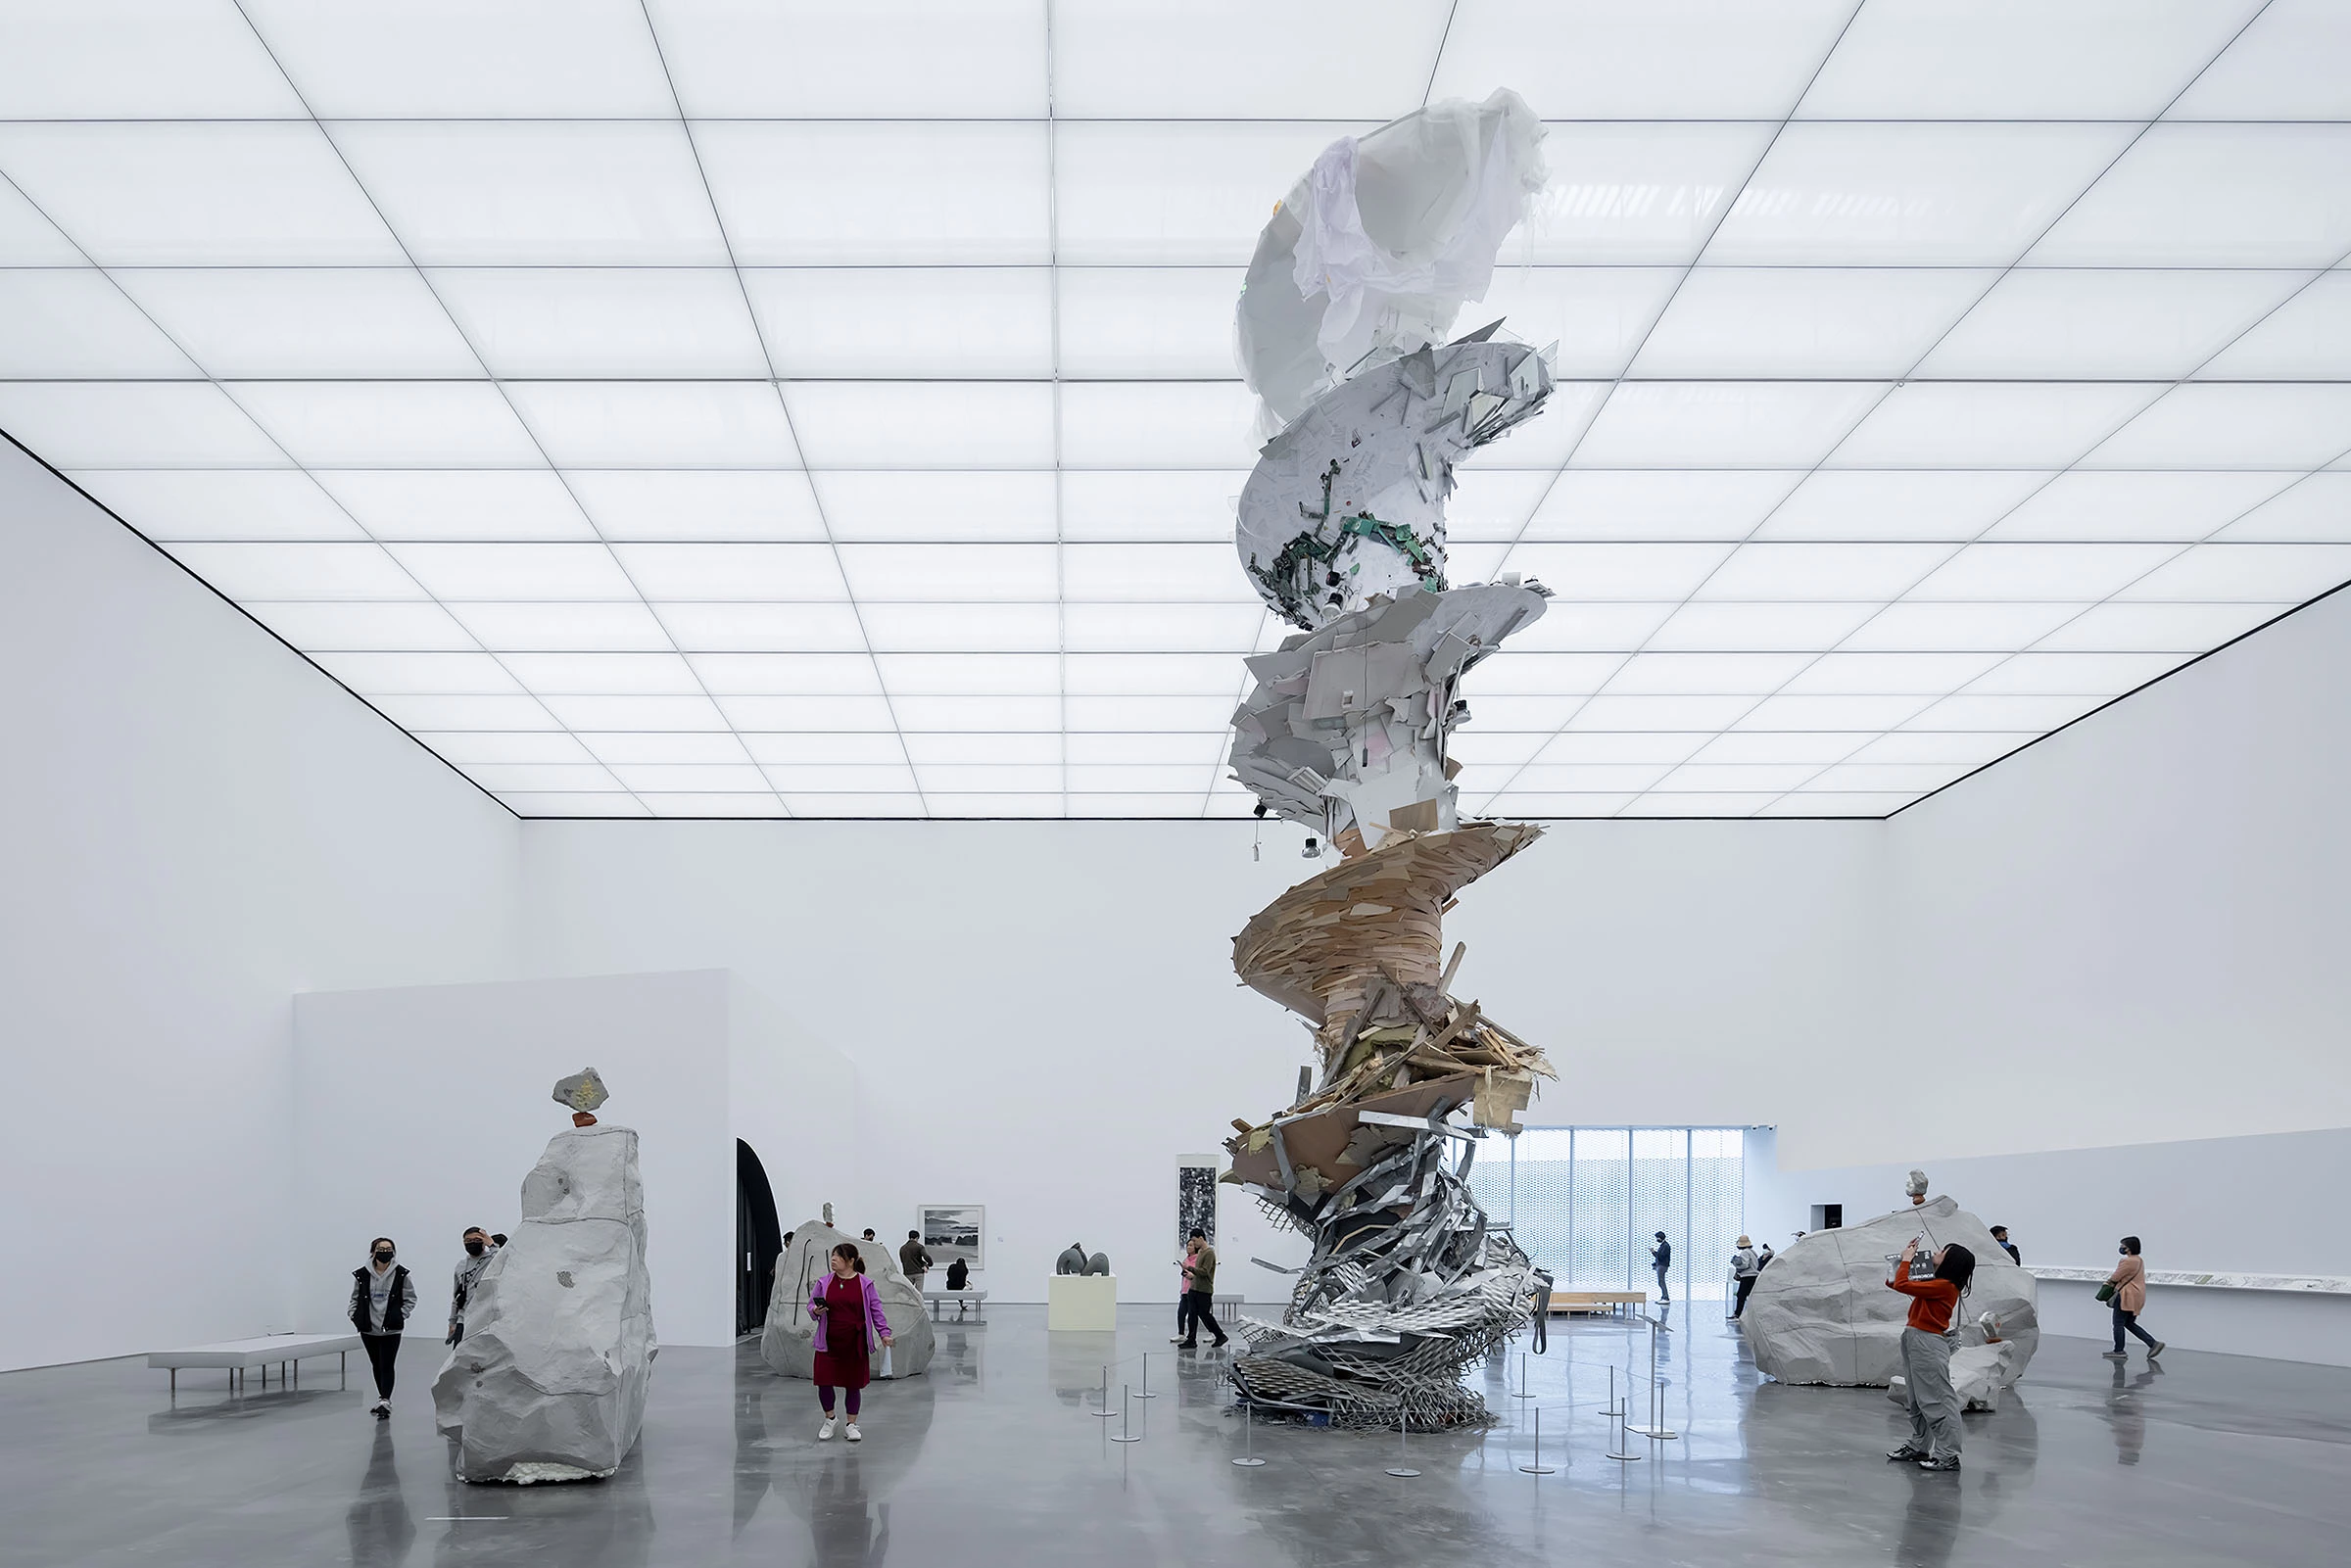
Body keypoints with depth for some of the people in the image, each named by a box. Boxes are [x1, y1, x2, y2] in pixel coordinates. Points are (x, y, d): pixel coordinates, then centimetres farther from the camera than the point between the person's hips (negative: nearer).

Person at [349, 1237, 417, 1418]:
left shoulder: (401, 1275, -6)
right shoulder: (362, 1275, -2)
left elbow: (410, 1299, 3)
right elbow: (355, 1297, 11)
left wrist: (400, 1315, -7)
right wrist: (354, 1315, -2)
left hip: (391, 1330, -3)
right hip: (368, 1329, 3)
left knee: (386, 1365, -10)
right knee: (376, 1365, 14)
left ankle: (385, 1401, -12)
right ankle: (383, 1400, 27)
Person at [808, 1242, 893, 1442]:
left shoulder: (865, 1285, -1)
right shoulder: (823, 1283, 3)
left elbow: (876, 1311, 2)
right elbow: (811, 1305, 10)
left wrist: (884, 1334, -5)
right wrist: (816, 1311, -13)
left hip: (855, 1344, -1)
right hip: (829, 1342, 1)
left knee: (853, 1384, 5)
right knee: (824, 1382, -1)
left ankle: (851, 1425, 21)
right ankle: (829, 1419, 24)